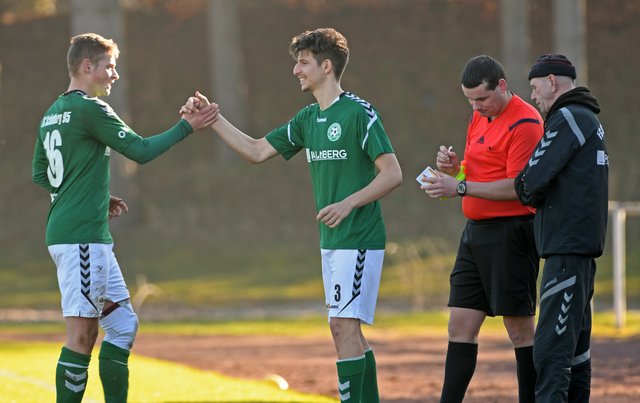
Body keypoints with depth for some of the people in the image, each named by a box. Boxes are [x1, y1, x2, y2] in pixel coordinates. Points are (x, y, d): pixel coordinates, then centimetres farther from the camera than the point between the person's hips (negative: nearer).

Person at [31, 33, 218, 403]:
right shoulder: (89, 109, -11)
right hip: (81, 237, -10)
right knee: (82, 333, -9)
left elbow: (40, 175, 22)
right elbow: (140, 150, -12)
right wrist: (186, 127, -2)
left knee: (123, 324, 12)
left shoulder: (53, 114, 16)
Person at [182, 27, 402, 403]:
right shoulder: (308, 118, 13)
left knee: (344, 326, -12)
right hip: (331, 241, 9)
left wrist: (348, 203, -24)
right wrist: (212, 118, 11)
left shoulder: (360, 113, -12)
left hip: (359, 240, -9)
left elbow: (393, 174, -15)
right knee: (346, 330, 11)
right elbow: (256, 151, 18)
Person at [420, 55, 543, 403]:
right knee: (460, 326, 5)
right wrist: (454, 168, 2)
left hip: (510, 234, -9)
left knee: (520, 329, -4)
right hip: (475, 231, 9)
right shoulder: (479, 118, 15)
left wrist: (461, 188, -21)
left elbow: (517, 187, -19)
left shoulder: (525, 123, -13)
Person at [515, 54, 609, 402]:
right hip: (582, 244, 10)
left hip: (567, 245, -10)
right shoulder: (587, 119, 21)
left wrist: (527, 192, 4)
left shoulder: (568, 119, -11)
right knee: (575, 346, 12)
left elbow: (531, 181, -17)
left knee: (551, 349, -15)